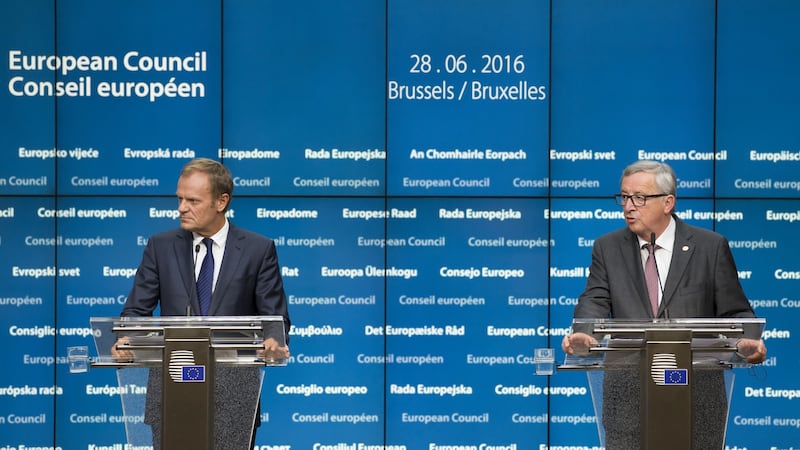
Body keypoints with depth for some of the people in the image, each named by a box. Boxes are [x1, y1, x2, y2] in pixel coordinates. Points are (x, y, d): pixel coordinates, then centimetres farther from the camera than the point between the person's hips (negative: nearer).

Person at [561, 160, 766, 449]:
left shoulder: (711, 246, 3)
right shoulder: (608, 248, 9)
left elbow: (734, 311, 3)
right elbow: (594, 302, -4)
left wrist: (748, 343, -20)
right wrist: (583, 336, -27)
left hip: (696, 391, -1)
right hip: (628, 394, 1)